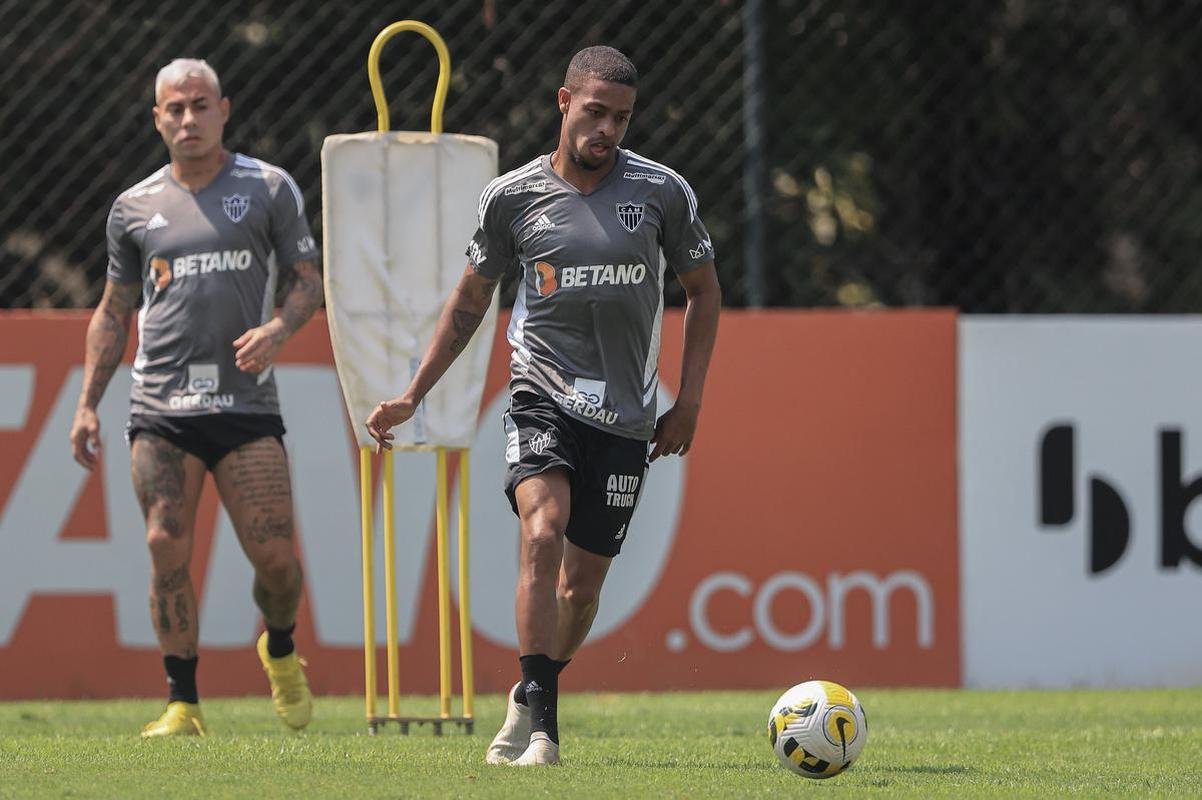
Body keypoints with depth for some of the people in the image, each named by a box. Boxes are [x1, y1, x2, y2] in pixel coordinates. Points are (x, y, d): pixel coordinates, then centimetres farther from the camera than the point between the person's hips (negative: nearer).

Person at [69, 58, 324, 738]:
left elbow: (312, 279, 7)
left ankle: (281, 651, 24)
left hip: (247, 403, -2)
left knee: (275, 554, -7)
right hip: (160, 411, 2)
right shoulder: (135, 207, 12)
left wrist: (278, 330, -14)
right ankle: (183, 705, -1)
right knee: (168, 549, -8)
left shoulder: (270, 189, 6)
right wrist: (88, 405, 13)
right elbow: (114, 311, 19)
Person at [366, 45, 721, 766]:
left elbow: (703, 288, 12)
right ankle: (539, 720, -23)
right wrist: (413, 395, 12)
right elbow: (471, 300, 13)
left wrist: (690, 399, 6)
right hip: (544, 393, -1)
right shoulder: (513, 197, 0)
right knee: (543, 533, -26)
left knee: (582, 584, 5)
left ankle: (530, 701, 31)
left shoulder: (662, 192, -1)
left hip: (625, 416, 1)